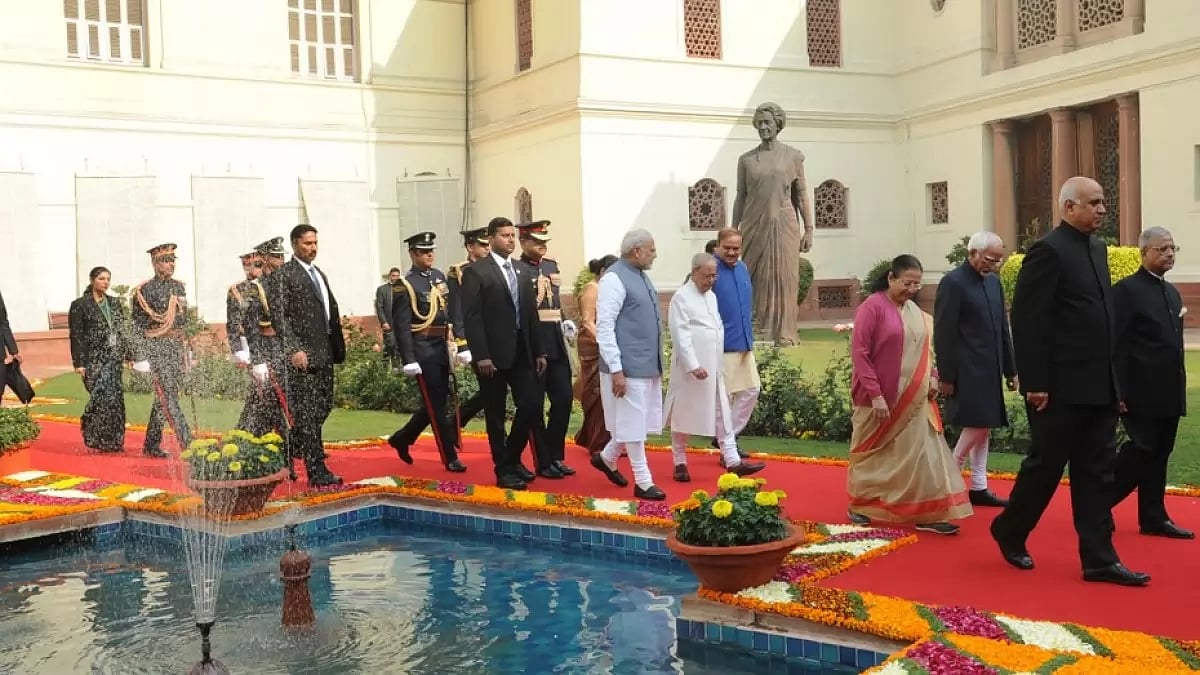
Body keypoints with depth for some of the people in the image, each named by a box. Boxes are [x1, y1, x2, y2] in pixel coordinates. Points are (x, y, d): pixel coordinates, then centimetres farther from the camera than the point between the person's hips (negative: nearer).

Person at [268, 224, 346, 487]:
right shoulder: (283, 275, -5)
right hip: (302, 355, -8)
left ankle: (289, 452, 30)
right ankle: (316, 471, -6)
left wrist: (338, 346, 13)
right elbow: (279, 316, -12)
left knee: (323, 407, 12)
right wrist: (294, 349, -19)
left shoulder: (320, 274, 20)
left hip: (324, 354, 8)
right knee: (308, 413, -7)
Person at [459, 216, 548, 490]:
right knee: (495, 414, 3)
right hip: (493, 354, -6)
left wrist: (539, 351, 11)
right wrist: (481, 355, -18)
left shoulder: (522, 272, 16)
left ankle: (513, 458, 21)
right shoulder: (475, 271, -5)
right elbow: (471, 317, -11)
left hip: (522, 351, 6)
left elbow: (531, 314, 16)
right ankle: (503, 469, 12)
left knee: (531, 405, 1)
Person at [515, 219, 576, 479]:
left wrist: (564, 323, 6)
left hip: (555, 343, 7)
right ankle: (543, 463, 11)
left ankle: (556, 457, 20)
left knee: (564, 399, 7)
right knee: (534, 405, 2)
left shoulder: (551, 265, 15)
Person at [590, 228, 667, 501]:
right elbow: (604, 327, -18)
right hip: (627, 368, -9)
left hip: (648, 366, 9)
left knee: (641, 422, 16)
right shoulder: (614, 279, -15)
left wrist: (656, 363, 19)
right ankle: (643, 482, 11)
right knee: (633, 424, 1)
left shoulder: (642, 276, 12)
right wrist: (616, 369, -21)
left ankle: (607, 458, 35)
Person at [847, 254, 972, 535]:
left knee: (923, 453, 1)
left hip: (914, 400, 6)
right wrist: (875, 394, -20)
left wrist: (932, 376, 1)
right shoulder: (872, 307, -12)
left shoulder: (916, 311, 9)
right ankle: (859, 506, 25)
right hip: (881, 399, -6)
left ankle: (929, 514, 4)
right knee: (872, 455, 8)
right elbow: (859, 353, -16)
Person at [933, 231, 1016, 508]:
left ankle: (979, 487, 16)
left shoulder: (993, 281, 12)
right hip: (967, 370, -8)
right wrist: (946, 376, -14)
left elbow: (1002, 328, 15)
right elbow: (944, 334, -13)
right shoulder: (953, 283, -11)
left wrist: (1010, 369, 13)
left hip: (989, 369, 8)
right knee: (976, 426, -8)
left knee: (984, 428, 10)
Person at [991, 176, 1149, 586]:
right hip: (1061, 388, -8)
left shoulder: (1097, 248, 14)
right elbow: (1026, 320, -16)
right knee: (1045, 466, 4)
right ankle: (1009, 532, 24)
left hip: (1098, 386, 8)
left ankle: (1099, 559, 12)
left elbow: (1102, 315, 17)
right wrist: (1035, 383, -19)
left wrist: (1113, 377, 13)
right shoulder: (1048, 251, -12)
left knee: (1096, 472, 8)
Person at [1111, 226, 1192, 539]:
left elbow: (1174, 344, 19)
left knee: (1159, 455, 9)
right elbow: (1116, 345, -14)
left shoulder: (1173, 292, 17)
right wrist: (1118, 391, -18)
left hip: (1168, 393, 8)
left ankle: (1154, 518, 14)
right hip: (1143, 392, -8)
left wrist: (1180, 387, 14)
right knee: (1142, 450, -8)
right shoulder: (1127, 289, -9)